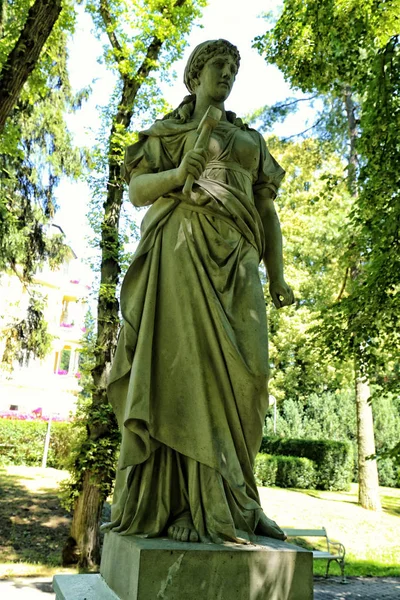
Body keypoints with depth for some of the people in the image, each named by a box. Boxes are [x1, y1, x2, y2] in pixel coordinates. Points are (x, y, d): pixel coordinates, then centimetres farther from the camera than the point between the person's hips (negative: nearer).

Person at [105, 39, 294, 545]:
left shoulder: (250, 139, 27)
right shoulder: (163, 133, 19)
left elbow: (266, 210, 19)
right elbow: (136, 191, 7)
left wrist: (277, 276, 6)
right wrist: (178, 173, -15)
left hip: (234, 261, 3)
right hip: (181, 254, -3)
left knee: (233, 372, -8)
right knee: (181, 367, -15)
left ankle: (227, 499, 0)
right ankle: (182, 502, -11)